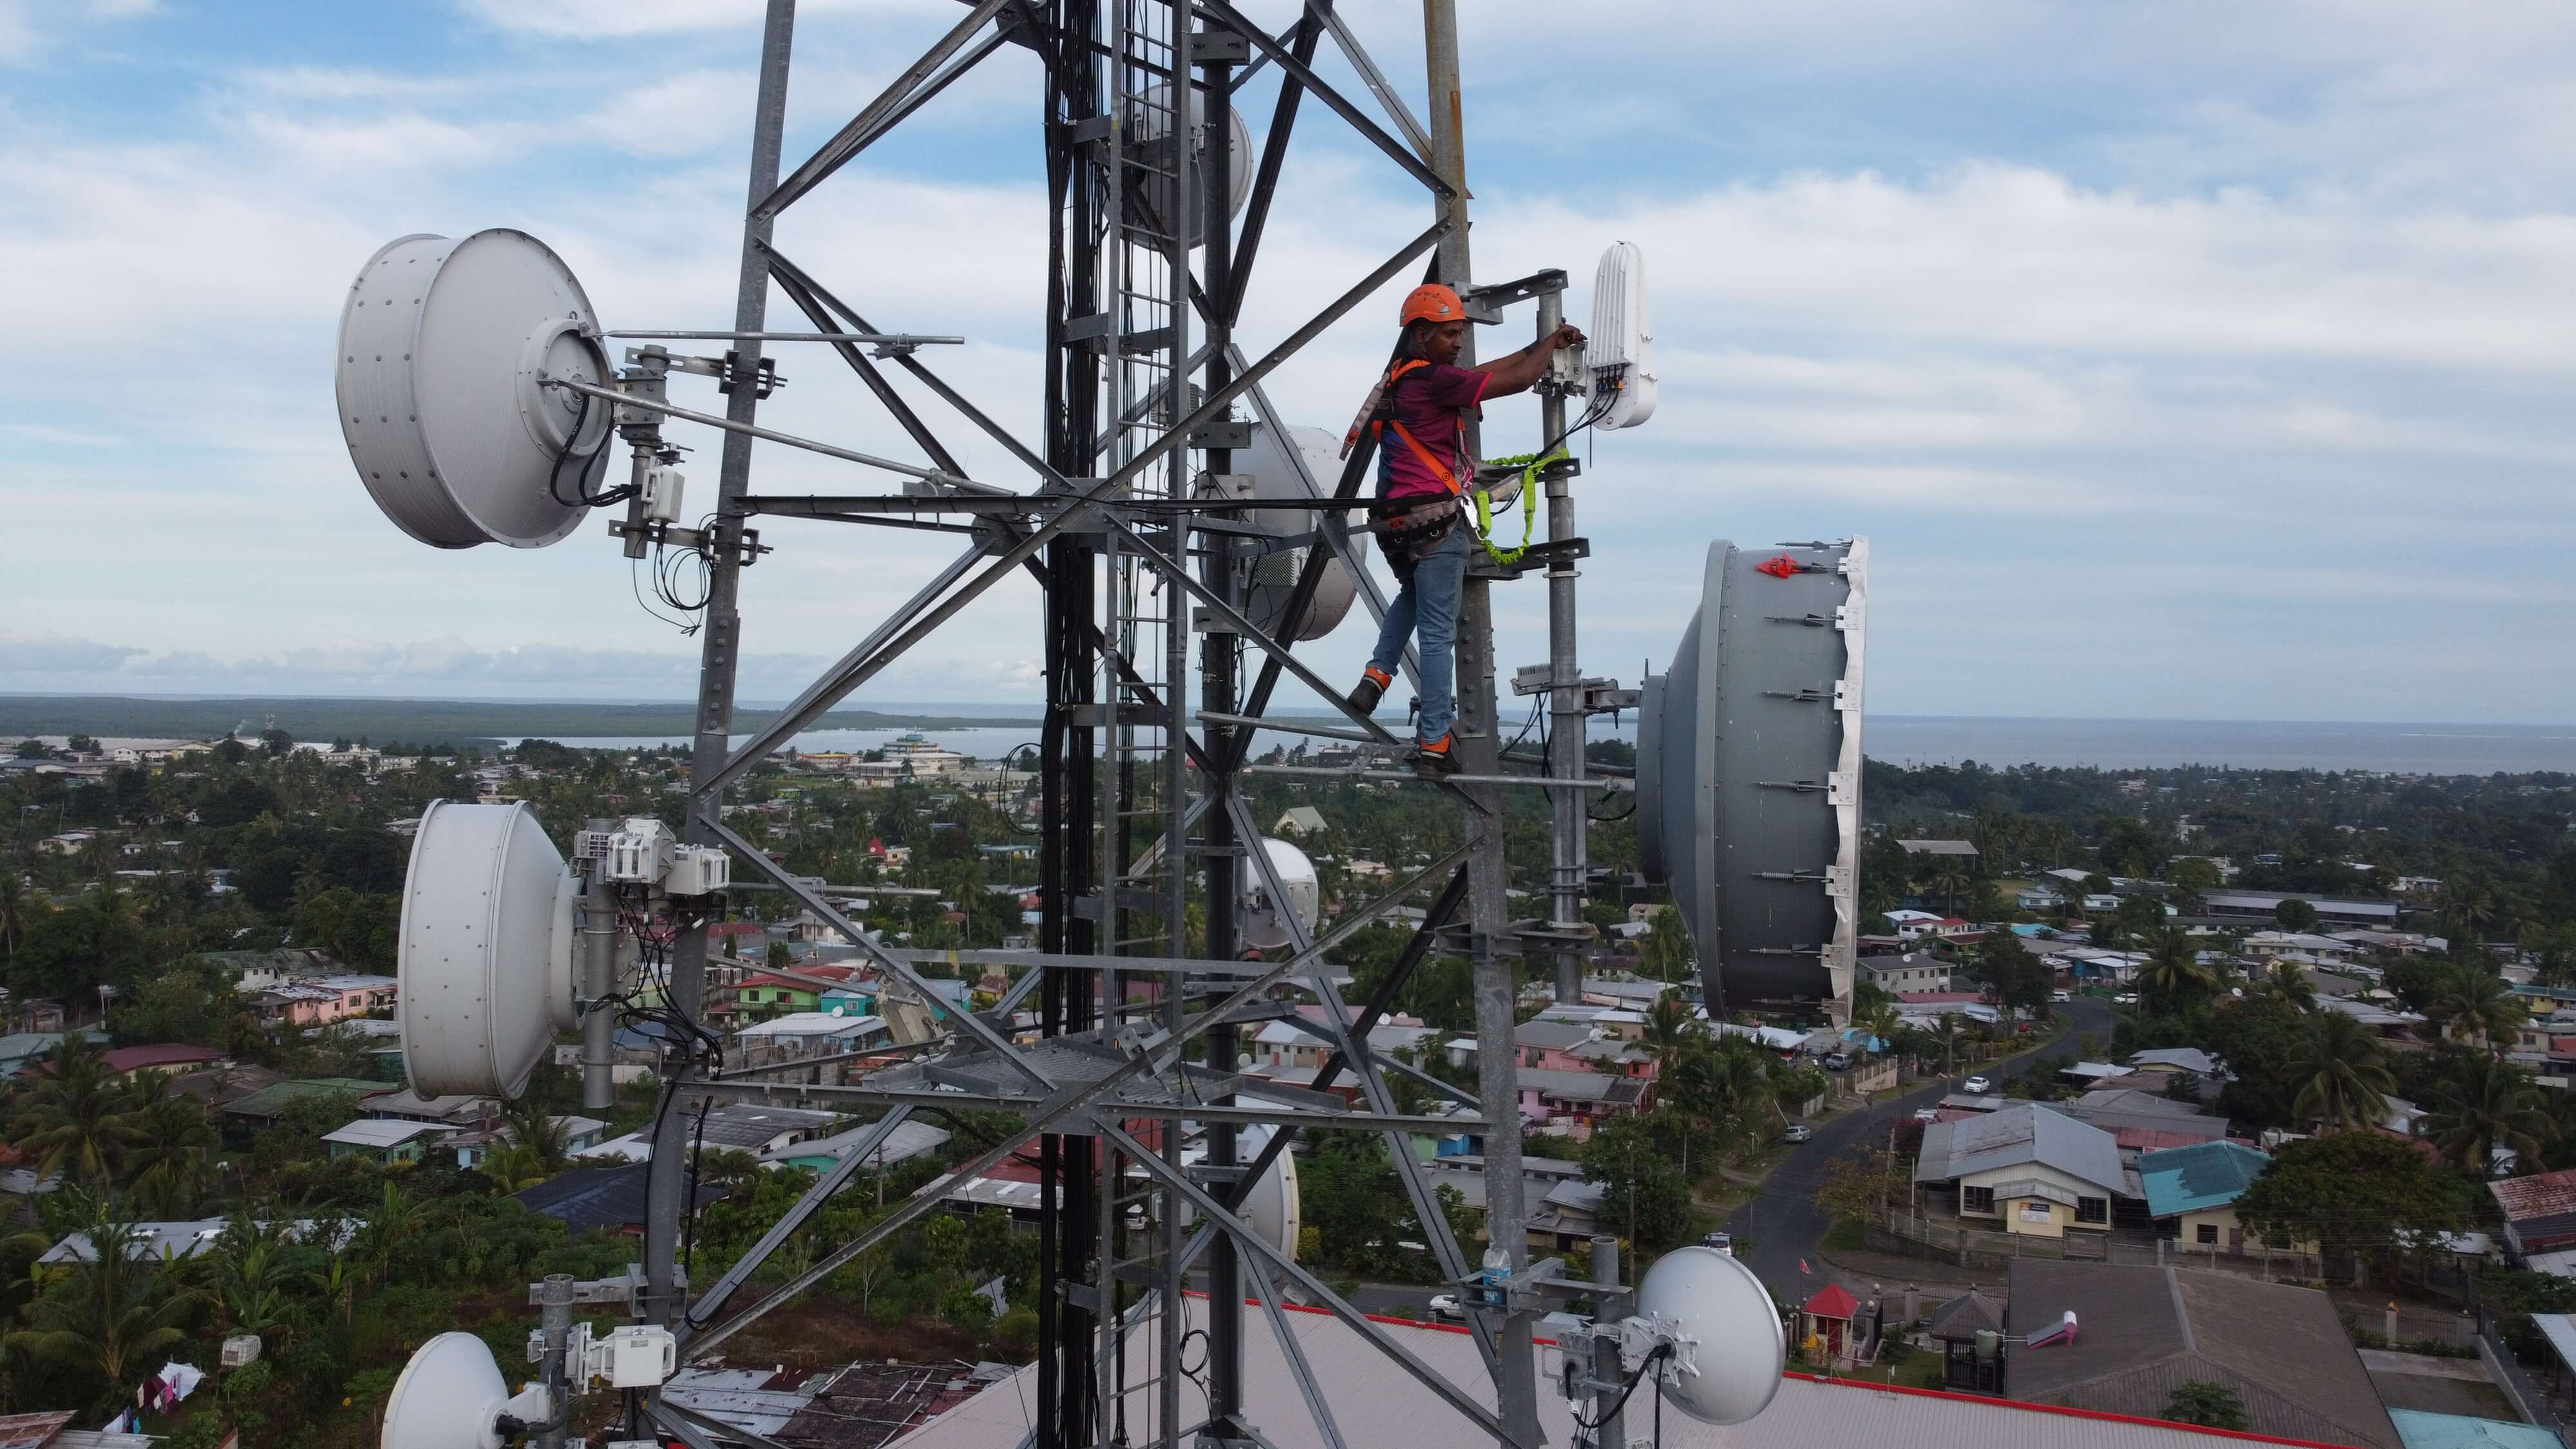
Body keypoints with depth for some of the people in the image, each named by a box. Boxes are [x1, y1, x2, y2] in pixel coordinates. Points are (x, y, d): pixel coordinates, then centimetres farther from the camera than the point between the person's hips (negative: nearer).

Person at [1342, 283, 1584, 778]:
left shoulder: (1403, 376, 13)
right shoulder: (1434, 380, -15)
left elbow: (1489, 370, 21)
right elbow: (1518, 380, -12)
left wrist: (1543, 345, 22)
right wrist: (1553, 340, 7)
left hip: (1396, 522, 9)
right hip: (1436, 521, -9)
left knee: (1413, 597, 35)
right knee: (1438, 634, -2)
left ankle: (1377, 675, 19)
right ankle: (1434, 746, 1)